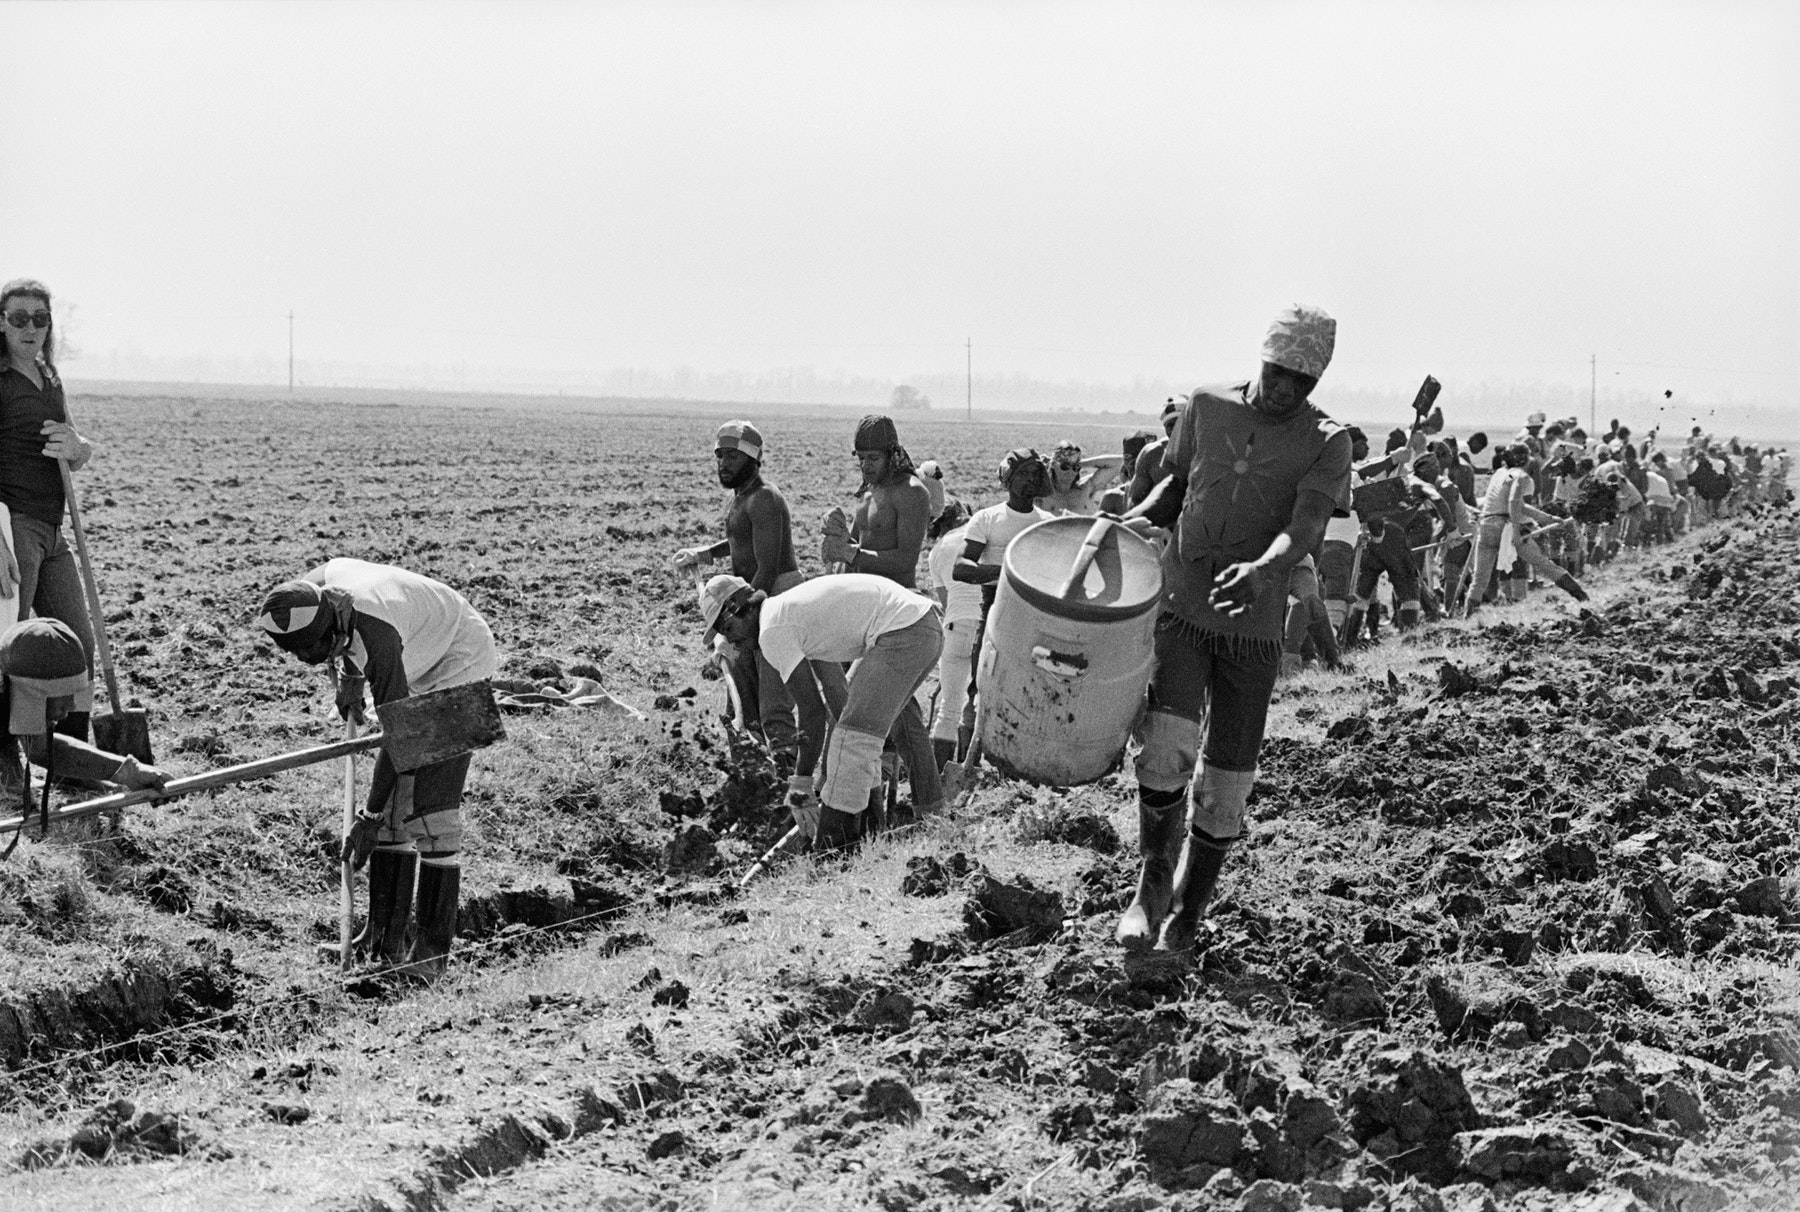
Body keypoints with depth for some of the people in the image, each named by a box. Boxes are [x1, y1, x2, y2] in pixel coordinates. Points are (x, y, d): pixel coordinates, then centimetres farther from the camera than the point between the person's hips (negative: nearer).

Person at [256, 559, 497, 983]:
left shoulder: (375, 633, -38)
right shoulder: (313, 590, -16)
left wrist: (370, 818, -28)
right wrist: (347, 676, 2)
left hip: (460, 663, -9)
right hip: (422, 673, 9)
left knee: (432, 807, -15)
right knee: (392, 803, 3)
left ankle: (434, 949, -11)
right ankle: (384, 936, 6)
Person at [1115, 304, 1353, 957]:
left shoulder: (1327, 442, -3)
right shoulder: (1207, 407, 3)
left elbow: (1306, 526, -19)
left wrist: (1263, 570, -40)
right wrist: (1138, 517, -4)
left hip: (1253, 624, 0)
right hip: (1179, 606, 0)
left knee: (1225, 780, 2)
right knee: (1167, 739, -22)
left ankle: (1186, 916, 20)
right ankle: (1152, 882, -2)